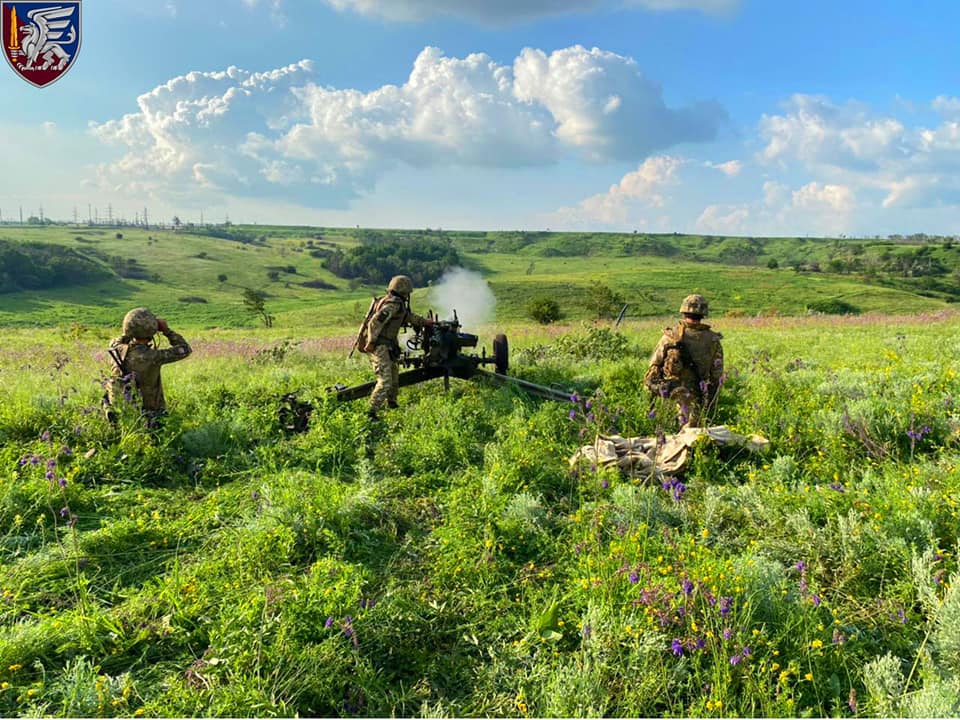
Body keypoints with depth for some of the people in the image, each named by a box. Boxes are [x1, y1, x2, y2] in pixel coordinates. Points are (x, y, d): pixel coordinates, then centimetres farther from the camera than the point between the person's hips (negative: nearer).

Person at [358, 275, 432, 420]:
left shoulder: (397, 303, 13)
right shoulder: (393, 304, -18)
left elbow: (409, 315, 31)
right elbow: (375, 322, -25)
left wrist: (424, 321, 39)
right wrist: (371, 342, -25)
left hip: (386, 345, 10)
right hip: (379, 346, -10)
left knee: (394, 377, 24)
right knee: (385, 381, -15)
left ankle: (392, 403, 41)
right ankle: (371, 413, -14)